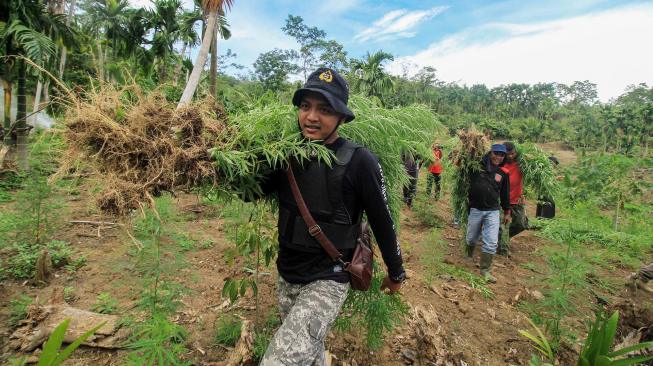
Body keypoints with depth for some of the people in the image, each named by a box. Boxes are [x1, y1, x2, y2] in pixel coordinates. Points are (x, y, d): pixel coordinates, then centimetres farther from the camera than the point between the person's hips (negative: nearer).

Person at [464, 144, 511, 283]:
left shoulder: (503, 174, 4)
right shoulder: (477, 166, -5)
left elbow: (505, 194, 13)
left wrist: (507, 212, 17)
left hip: (493, 211, 1)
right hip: (475, 209, -1)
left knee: (491, 243, -5)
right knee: (471, 238, 16)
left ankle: (485, 270, 8)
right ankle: (469, 256, 45)